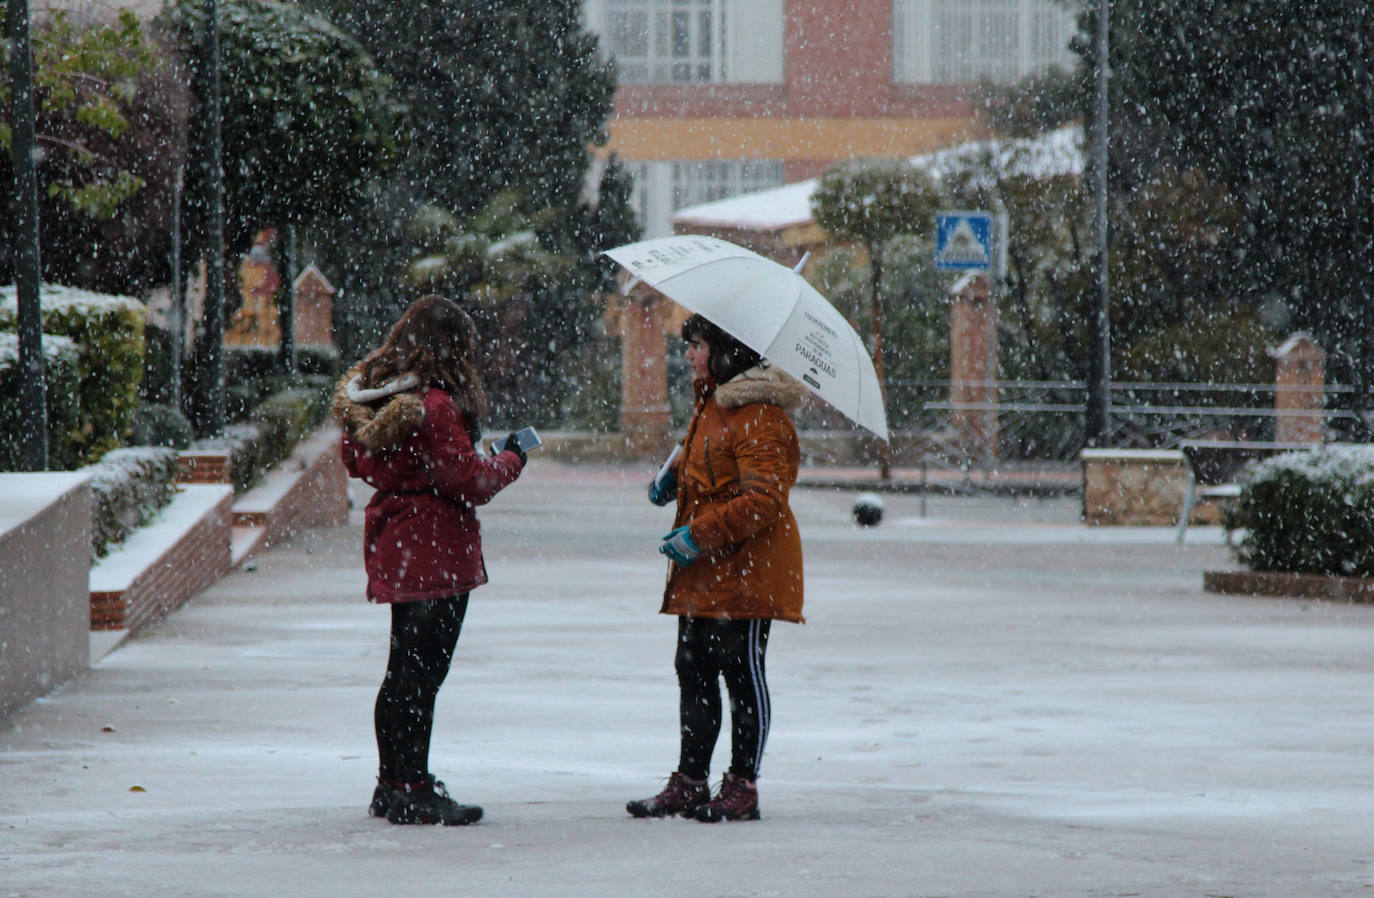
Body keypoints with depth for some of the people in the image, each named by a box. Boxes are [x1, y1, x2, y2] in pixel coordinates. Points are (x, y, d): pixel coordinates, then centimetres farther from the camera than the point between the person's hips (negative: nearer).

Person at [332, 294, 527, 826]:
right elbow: (469, 481, -18)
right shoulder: (434, 407, -20)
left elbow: (357, 463, 19)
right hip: (436, 554, -9)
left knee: (402, 671, 17)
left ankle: (392, 784, 23)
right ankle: (413, 791, -2)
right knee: (422, 672, -4)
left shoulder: (365, 398, 6)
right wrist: (509, 460, -2)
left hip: (391, 549, 9)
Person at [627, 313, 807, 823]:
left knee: (743, 675, -1)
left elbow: (762, 499, -23)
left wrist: (700, 535, -24)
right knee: (694, 672, 11)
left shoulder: (759, 417, -18)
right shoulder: (711, 406, 13)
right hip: (701, 577, 10)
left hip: (745, 573, -10)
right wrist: (674, 479, 11)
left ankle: (742, 787, 6)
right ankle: (690, 783, 18)